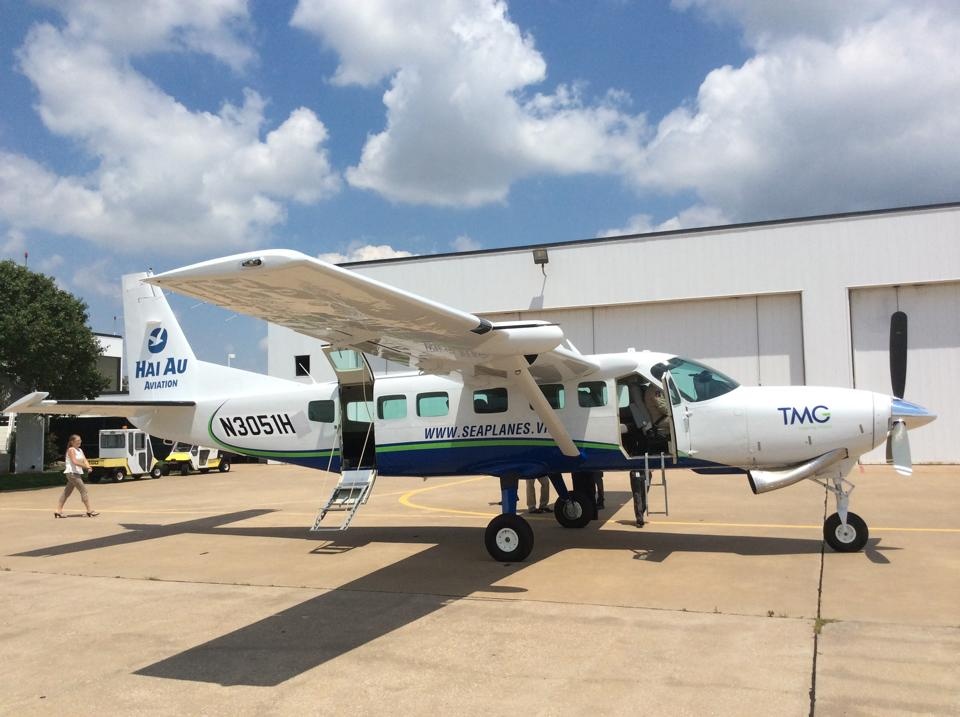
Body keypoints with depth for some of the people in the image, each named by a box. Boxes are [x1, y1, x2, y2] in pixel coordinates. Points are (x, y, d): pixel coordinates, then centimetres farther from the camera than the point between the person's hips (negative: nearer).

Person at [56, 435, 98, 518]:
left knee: (67, 492, 12)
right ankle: (89, 511, -8)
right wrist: (86, 467, -27)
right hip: (72, 473, -9)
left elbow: (84, 460, 5)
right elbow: (75, 462, -22)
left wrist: (88, 466, -15)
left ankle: (58, 511, 17)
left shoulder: (80, 450, 16)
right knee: (83, 490, -10)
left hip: (77, 473, 9)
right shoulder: (71, 450, -10)